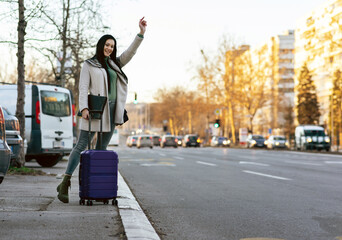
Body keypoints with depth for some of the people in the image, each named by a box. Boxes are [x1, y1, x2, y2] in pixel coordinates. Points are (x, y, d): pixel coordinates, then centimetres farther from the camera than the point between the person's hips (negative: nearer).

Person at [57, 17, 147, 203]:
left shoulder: (115, 64, 19)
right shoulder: (89, 65, 5)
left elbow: (130, 52, 11)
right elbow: (83, 87, -4)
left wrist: (141, 33, -1)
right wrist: (84, 108, -17)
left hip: (111, 110, 5)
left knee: (102, 148, 5)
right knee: (81, 145, -9)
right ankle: (65, 183, -9)